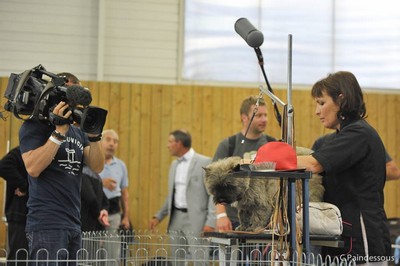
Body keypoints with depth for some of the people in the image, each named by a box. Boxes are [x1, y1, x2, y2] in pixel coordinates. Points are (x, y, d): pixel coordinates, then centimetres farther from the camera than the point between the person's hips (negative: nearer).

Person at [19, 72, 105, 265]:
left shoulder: (77, 131, 17)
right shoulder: (34, 127, -3)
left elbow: (97, 167, 10)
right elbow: (33, 168, -17)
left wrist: (93, 135, -5)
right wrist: (59, 131, -18)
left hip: (74, 225, 7)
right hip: (46, 225, -7)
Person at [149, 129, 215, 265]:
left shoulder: (205, 162, -8)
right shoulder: (174, 164, 16)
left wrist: (210, 222, -18)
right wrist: (159, 216, 16)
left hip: (196, 218, -7)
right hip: (176, 217, 7)